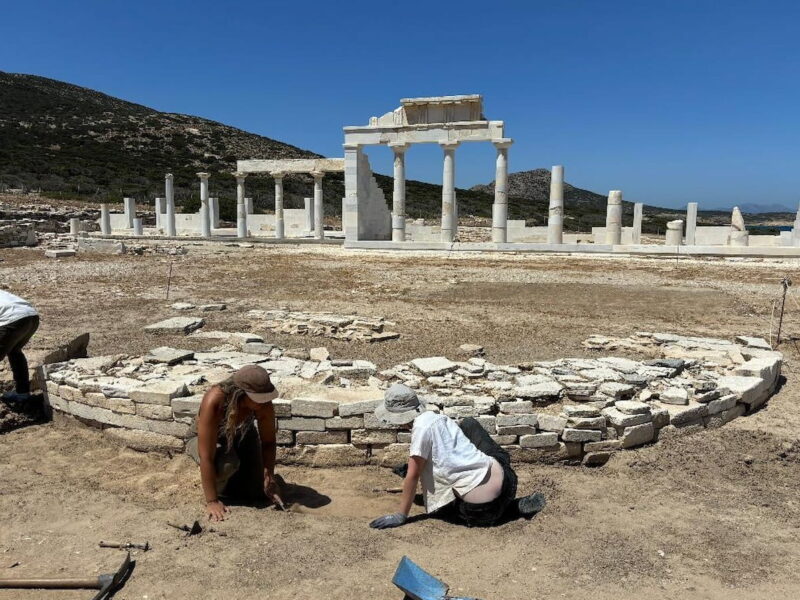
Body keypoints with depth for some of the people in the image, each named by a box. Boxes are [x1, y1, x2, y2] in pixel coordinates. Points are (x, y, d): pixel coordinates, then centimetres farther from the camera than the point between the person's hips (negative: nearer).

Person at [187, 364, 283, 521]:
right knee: (226, 464, -36)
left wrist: (269, 478, -25)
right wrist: (212, 502, -37)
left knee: (257, 492, -2)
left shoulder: (264, 404, -32)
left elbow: (268, 442, -16)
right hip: (216, 439, -3)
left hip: (243, 435, 3)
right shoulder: (213, 402, -42)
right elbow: (206, 457, -40)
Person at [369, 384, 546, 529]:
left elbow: (413, 476, -9)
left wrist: (400, 516, 0)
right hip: (501, 476, 7)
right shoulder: (436, 417, 10)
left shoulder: (421, 428, -14)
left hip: (482, 501, -7)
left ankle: (519, 507, 7)